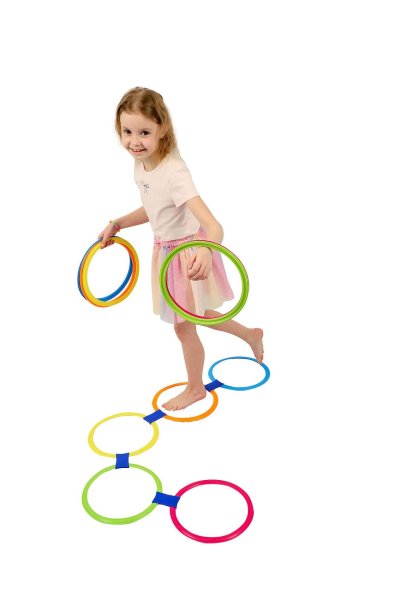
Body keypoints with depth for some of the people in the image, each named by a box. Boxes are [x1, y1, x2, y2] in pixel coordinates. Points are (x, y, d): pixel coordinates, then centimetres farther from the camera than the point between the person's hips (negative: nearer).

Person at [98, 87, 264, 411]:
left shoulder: (174, 172, -33)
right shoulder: (141, 166, -7)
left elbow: (214, 227, -44)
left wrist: (205, 252, -64)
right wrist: (118, 224, 5)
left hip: (188, 252, -8)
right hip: (166, 250, 8)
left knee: (184, 326, 10)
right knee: (194, 316, 25)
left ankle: (195, 387, 37)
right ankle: (250, 334, 48)